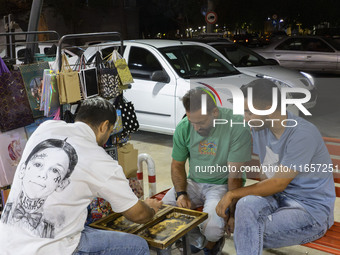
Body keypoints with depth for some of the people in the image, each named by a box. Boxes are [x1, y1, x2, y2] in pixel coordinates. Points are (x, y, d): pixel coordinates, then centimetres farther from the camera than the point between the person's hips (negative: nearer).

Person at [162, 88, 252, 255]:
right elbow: (177, 164, 6)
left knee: (212, 227, -29)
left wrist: (233, 212, -16)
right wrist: (181, 194, -11)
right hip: (193, 182, 5)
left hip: (222, 184, -4)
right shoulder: (183, 127, -8)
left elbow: (235, 175, -19)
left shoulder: (237, 126, -23)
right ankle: (196, 239, 17)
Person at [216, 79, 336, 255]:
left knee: (247, 237, -26)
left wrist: (233, 194, -15)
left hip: (312, 209, -6)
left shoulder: (303, 134, -21)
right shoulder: (259, 129, 4)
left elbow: (279, 183, -20)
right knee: (247, 204, -28)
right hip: (278, 198, 6)